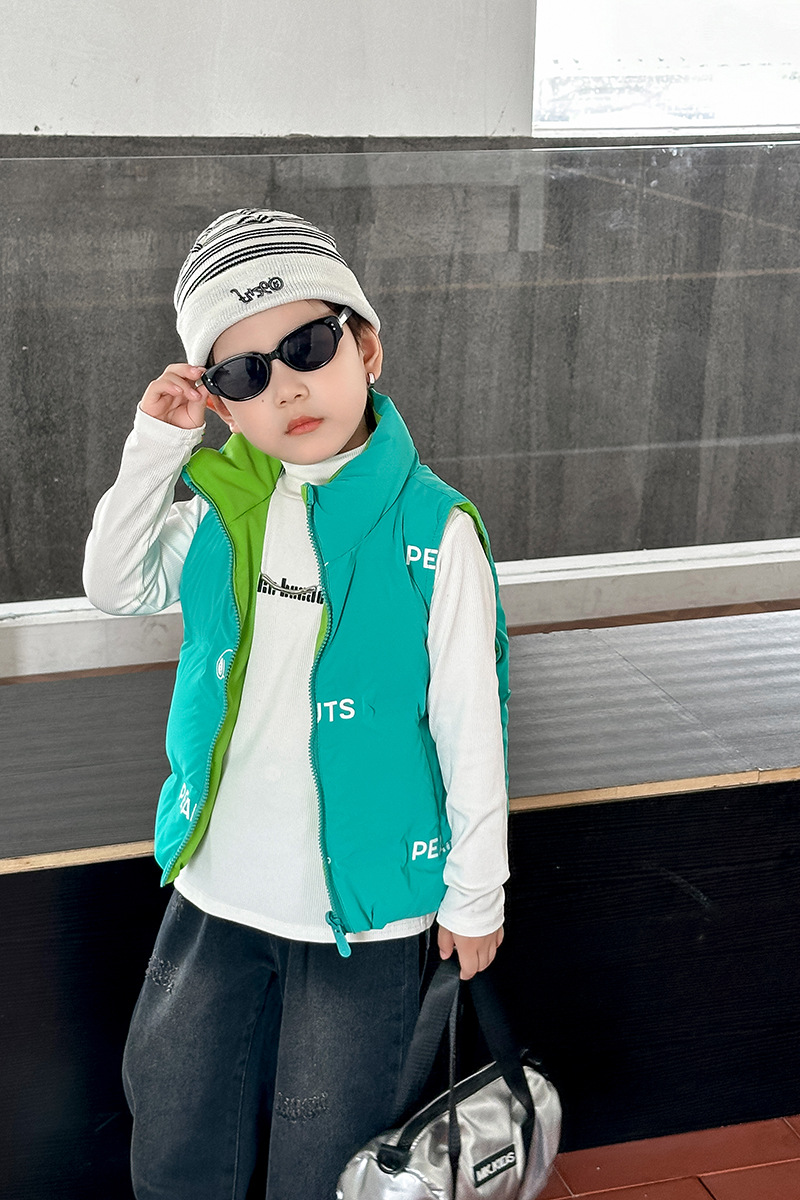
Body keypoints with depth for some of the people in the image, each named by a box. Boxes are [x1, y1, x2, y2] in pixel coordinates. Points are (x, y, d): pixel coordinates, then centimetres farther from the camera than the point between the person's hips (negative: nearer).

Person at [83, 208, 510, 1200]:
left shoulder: (432, 528, -16)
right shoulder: (222, 507, -1)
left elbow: (469, 725, -11)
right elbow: (115, 588, 4)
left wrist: (476, 893, -4)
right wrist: (154, 448, -7)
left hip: (366, 905, -4)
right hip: (216, 890, 4)